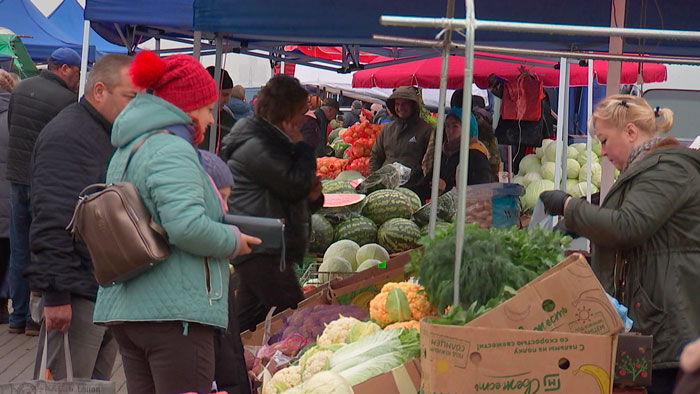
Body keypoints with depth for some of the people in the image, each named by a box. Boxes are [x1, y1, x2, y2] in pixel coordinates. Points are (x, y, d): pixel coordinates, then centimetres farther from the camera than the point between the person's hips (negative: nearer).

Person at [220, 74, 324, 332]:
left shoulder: (270, 140, 20)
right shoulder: (255, 146, -14)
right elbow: (297, 184, -20)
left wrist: (312, 196, 5)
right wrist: (300, 146, -6)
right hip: (260, 249, -11)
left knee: (245, 322, 12)